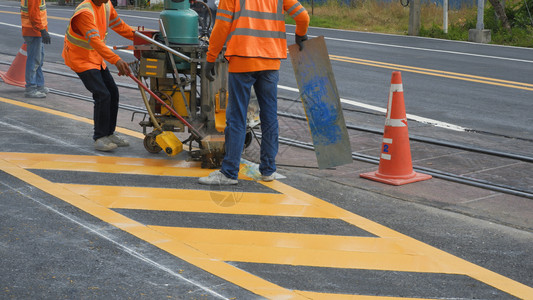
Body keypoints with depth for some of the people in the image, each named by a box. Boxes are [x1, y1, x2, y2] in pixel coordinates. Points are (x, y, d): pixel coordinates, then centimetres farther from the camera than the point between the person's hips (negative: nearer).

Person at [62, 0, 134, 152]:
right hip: (80, 58, -9)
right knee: (103, 95, -17)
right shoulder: (85, 12, -30)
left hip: (96, 57, 9)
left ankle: (109, 134, 22)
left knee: (113, 93, 9)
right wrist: (116, 60, -49)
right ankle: (100, 138, -6)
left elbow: (119, 25, 14)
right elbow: (95, 41, -40)